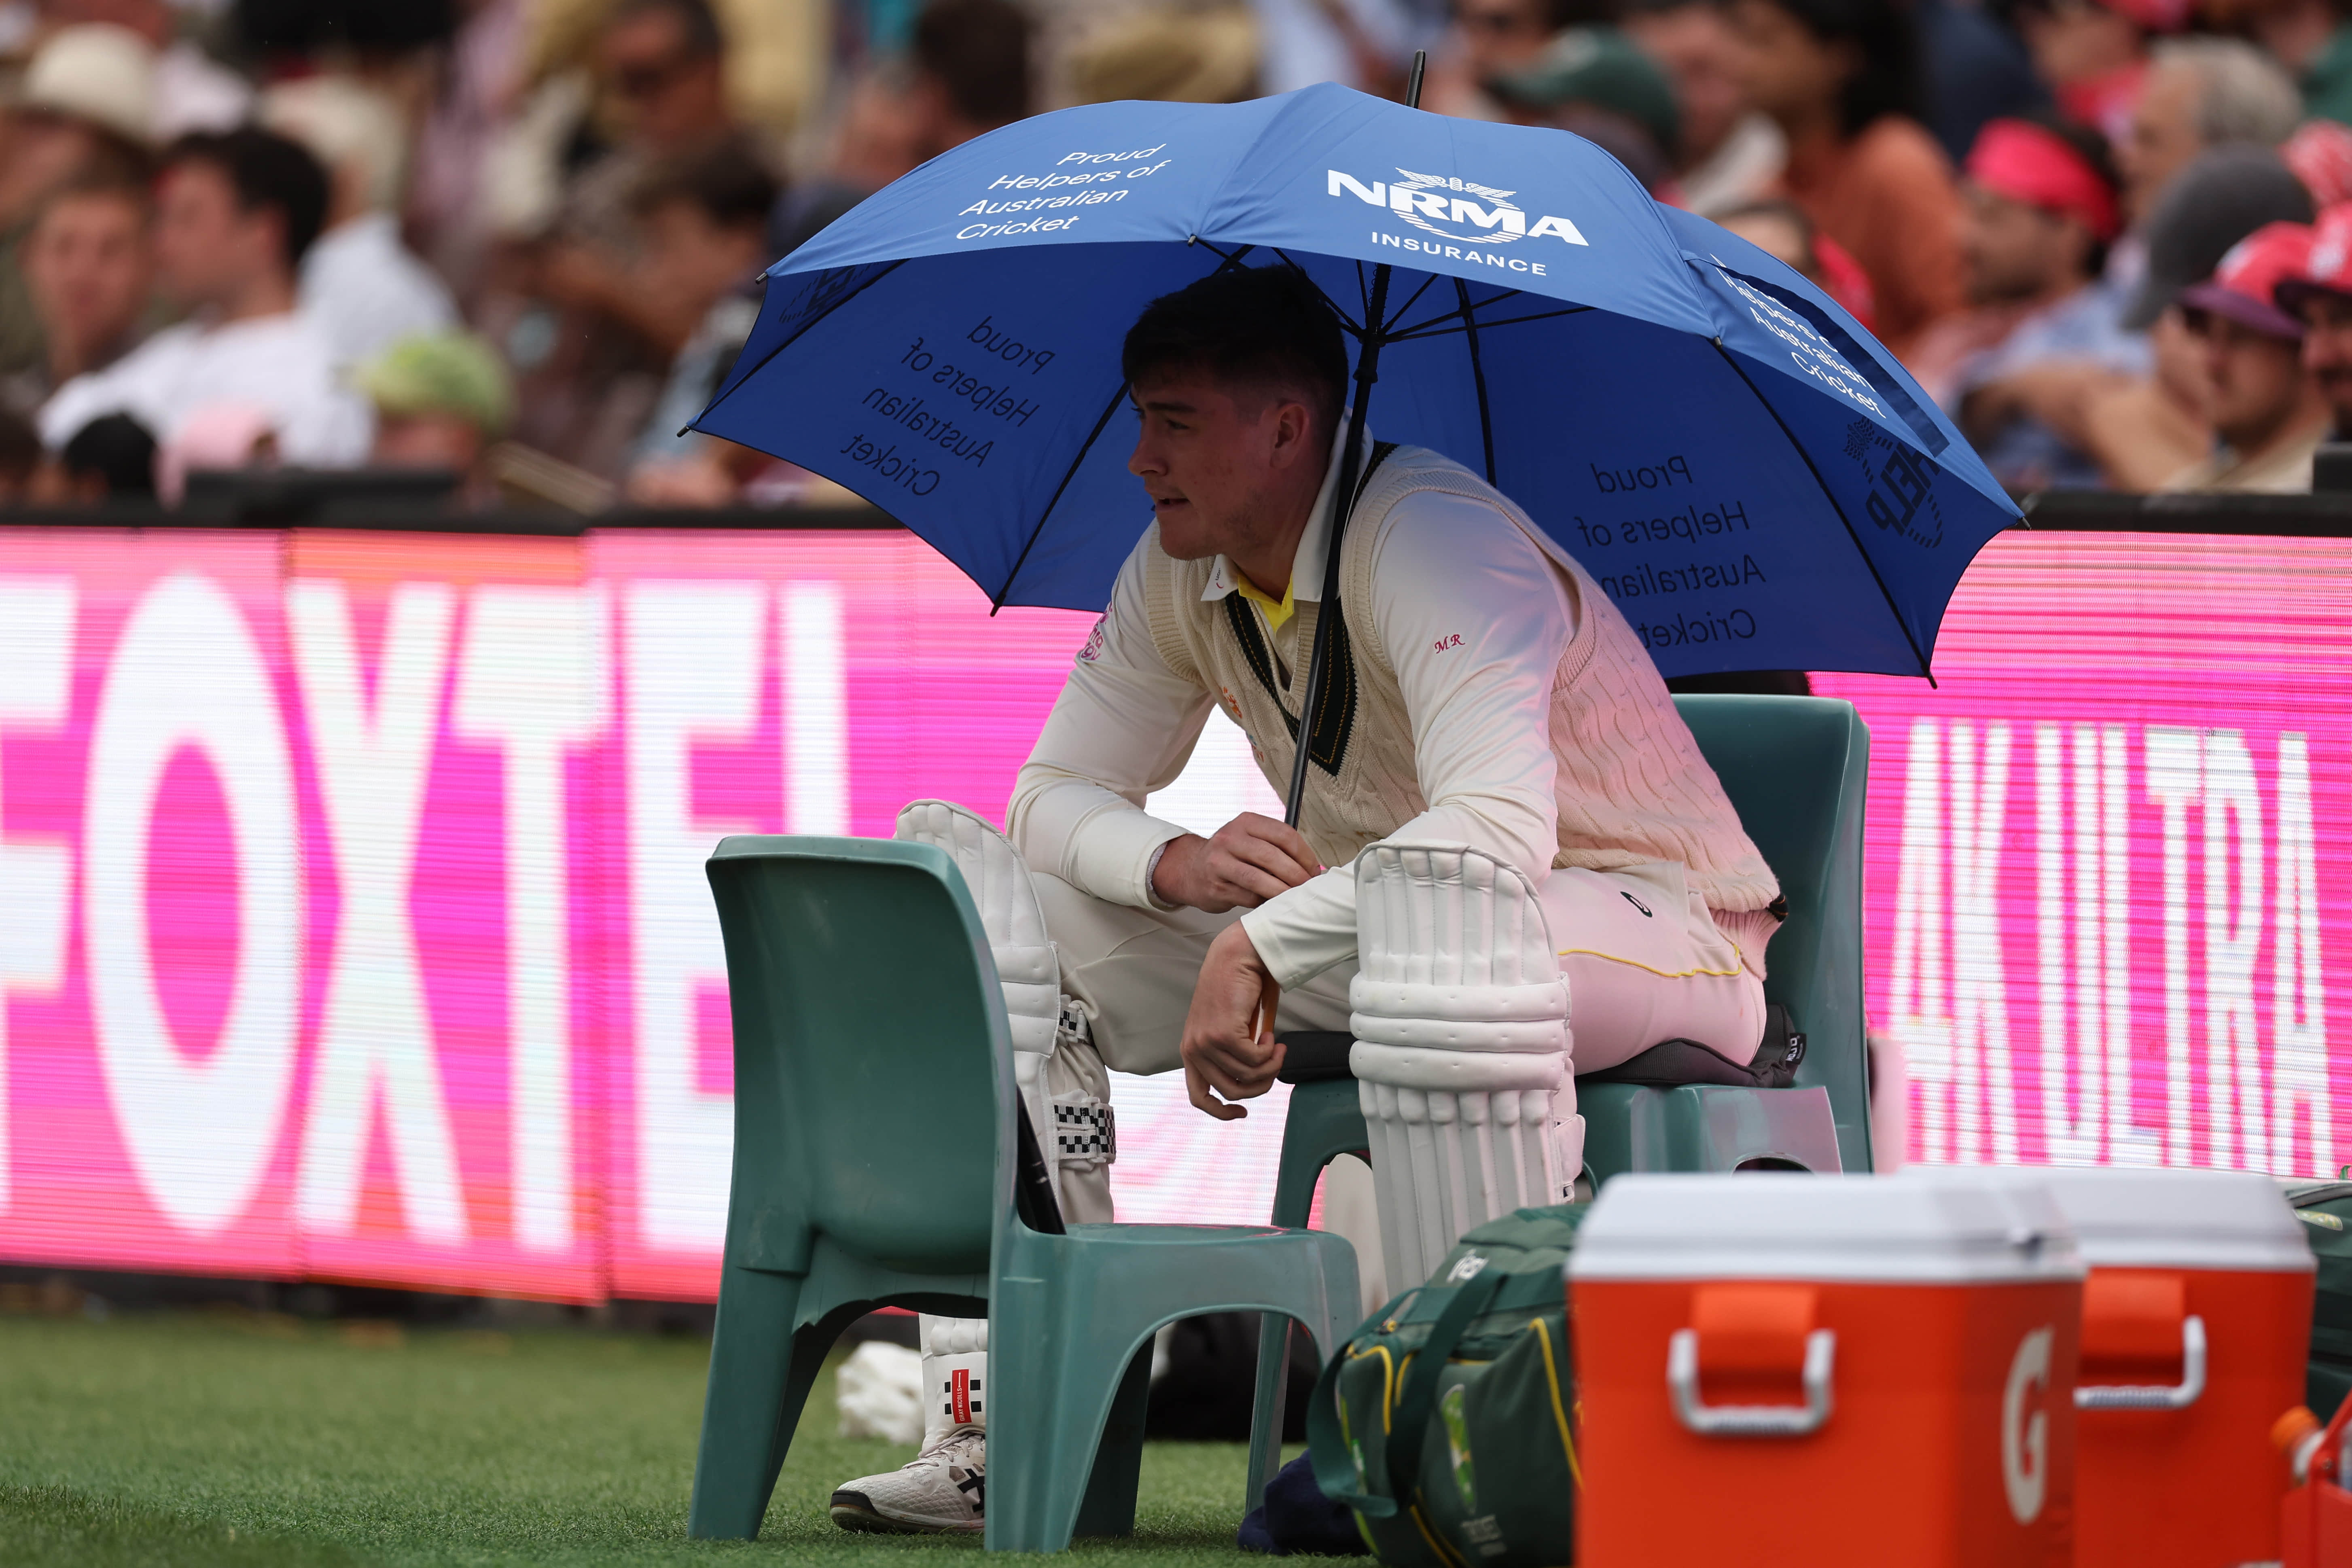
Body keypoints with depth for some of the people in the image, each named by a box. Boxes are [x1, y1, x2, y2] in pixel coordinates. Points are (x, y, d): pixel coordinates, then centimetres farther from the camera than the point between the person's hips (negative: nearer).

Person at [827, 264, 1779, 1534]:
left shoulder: (1433, 542, -25)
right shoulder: (1181, 573, 1)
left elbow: (1499, 830, -38)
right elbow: (1057, 795, 6)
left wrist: (1254, 948, -39)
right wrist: (1178, 866, -19)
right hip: (1358, 930, 8)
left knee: (1444, 909, -46)